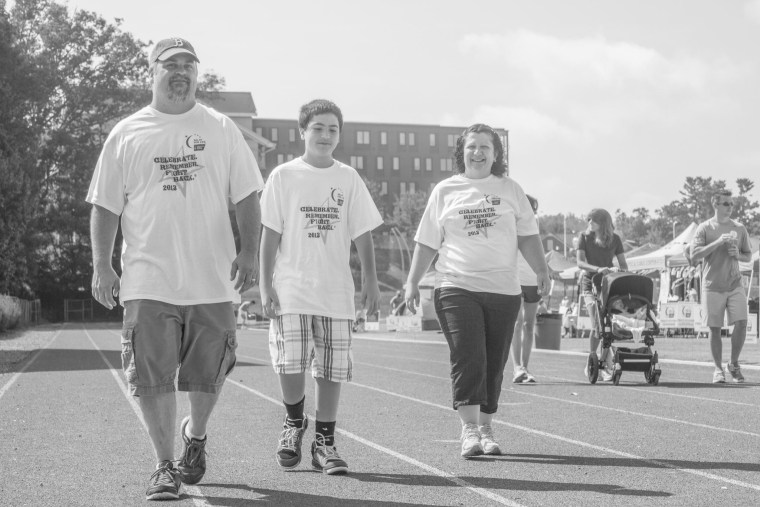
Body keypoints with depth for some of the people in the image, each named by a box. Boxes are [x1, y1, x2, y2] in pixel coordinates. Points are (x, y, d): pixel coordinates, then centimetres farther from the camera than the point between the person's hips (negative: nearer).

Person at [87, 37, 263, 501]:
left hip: (213, 280, 1)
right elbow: (106, 205, 7)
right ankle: (165, 466, 7)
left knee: (208, 375, 6)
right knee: (153, 376, -5)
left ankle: (196, 436, 35)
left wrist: (249, 252, -5)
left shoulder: (221, 129, 8)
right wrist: (102, 266, -1)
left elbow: (246, 196, 6)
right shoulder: (127, 134, 7)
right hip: (149, 281, 0)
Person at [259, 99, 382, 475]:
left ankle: (324, 443, 14)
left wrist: (370, 282, 4)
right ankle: (294, 424, 17)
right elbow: (270, 234, 1)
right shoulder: (284, 176, 2)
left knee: (332, 369, 2)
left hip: (336, 292, 2)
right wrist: (265, 284, -4)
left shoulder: (348, 178, 9)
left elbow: (362, 234, 10)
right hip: (291, 289, -2)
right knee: (291, 362, -12)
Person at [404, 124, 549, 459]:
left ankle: (486, 429, 16)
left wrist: (541, 270, 0)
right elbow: (427, 242, 11)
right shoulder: (445, 191, 10)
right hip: (456, 288, -2)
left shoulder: (510, 190, 12)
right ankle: (469, 431, -12)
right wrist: (413, 282, 7)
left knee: (494, 363, 5)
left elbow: (527, 236, 12)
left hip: (503, 290, 2)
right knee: (468, 358, -13)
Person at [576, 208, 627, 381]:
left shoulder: (615, 239, 4)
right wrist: (598, 269, -28)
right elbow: (580, 262, -12)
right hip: (590, 283, -2)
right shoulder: (584, 237, -2)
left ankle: (603, 363, 1)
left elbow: (623, 265, 5)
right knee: (597, 325, -15)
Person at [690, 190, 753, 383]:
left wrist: (738, 255, -5)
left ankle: (734, 364, 9)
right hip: (712, 285, -2)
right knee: (715, 329, 1)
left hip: (735, 284, 2)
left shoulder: (739, 229, 10)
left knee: (741, 323, -10)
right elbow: (694, 254, -10)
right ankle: (718, 369, 14)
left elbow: (749, 256, 18)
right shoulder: (705, 228, 0)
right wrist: (718, 242, -17)